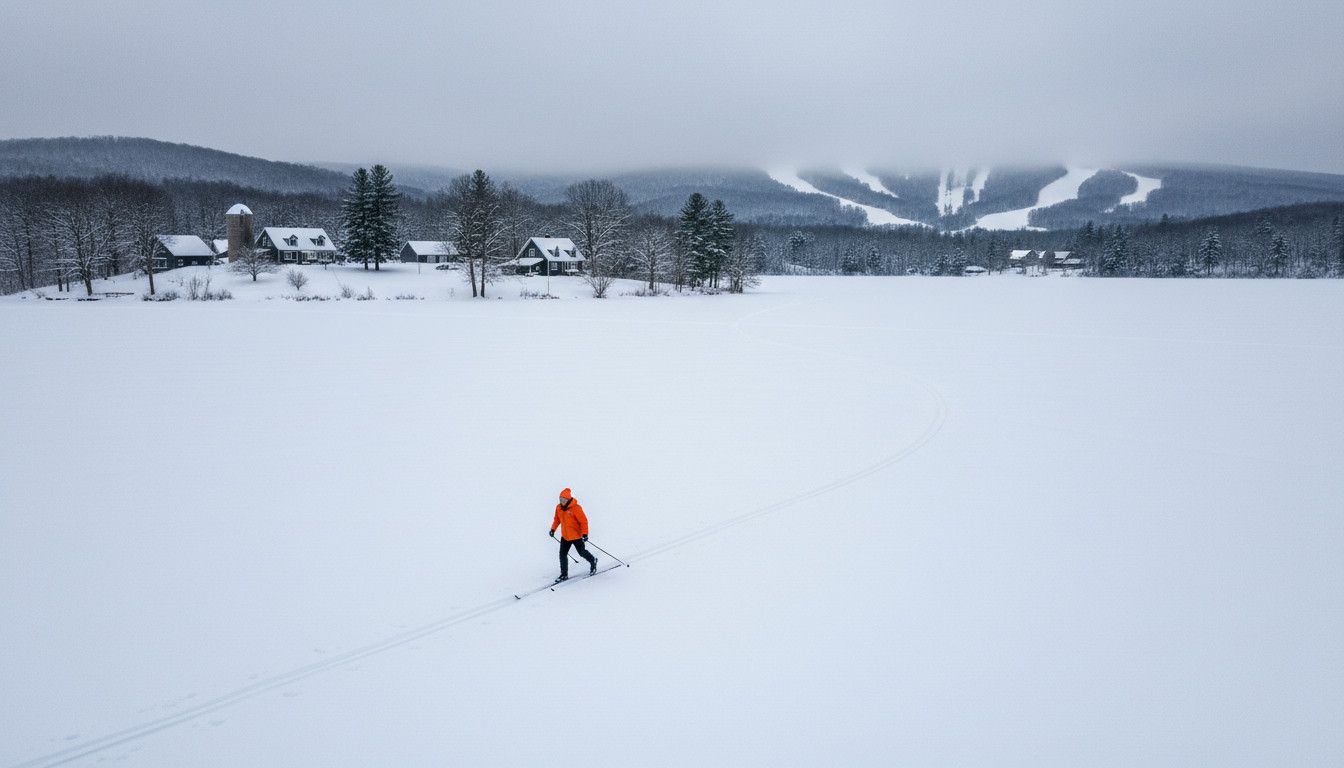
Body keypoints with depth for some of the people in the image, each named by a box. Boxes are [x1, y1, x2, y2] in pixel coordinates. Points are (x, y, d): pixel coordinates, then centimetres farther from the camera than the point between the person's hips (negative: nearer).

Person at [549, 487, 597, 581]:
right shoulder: (559, 508, -2)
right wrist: (553, 529, 11)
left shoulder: (575, 508, -21)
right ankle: (564, 574, 12)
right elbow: (557, 519, 17)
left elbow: (583, 521, -18)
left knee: (582, 552, 8)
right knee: (562, 554, 1)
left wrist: (584, 533, -22)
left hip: (576, 535, -5)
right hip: (565, 536, 5)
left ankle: (593, 561, 37)